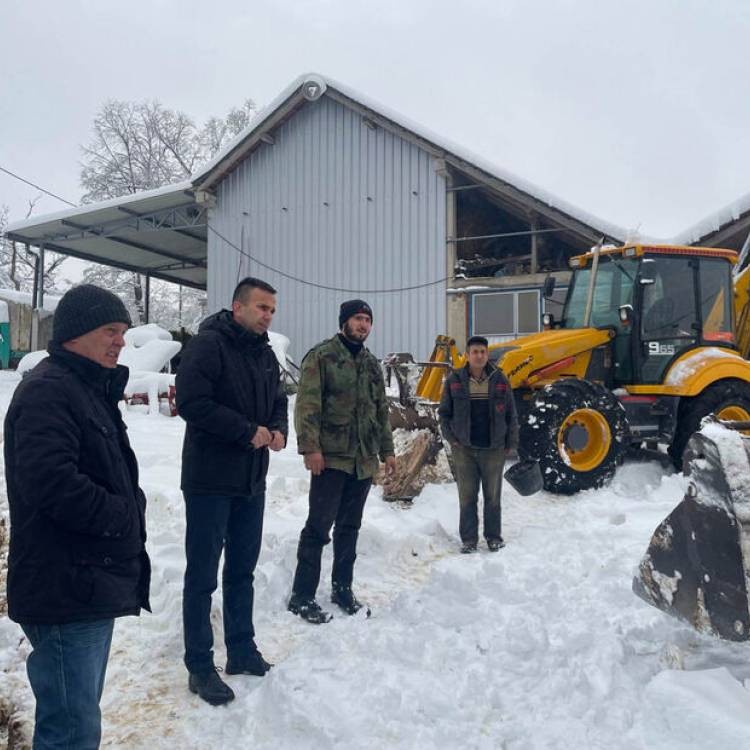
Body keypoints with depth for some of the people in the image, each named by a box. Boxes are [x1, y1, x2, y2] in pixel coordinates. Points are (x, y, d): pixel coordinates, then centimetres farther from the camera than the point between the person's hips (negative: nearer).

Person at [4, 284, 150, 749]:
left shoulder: (91, 390, 17)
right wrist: (125, 517, -15)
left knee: (79, 712, 22)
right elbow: (52, 484, -27)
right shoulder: (47, 391, -16)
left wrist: (131, 509, 4)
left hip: (94, 586, 10)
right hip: (66, 591, -10)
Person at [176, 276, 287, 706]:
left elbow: (278, 402, 19)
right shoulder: (209, 344, -13)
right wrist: (248, 431, -20)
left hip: (252, 482, 8)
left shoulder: (266, 354, 11)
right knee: (202, 576, 4)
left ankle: (242, 652, 31)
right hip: (210, 481, -8)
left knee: (242, 571, 17)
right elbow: (191, 401, -23)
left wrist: (279, 430, -3)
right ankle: (200, 666, 17)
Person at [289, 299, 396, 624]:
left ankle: (342, 588, 25)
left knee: (349, 527, 14)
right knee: (319, 526, -3)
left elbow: (381, 411, 21)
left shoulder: (372, 364, 17)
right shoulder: (321, 356, -5)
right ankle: (302, 595, 7)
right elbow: (307, 405, -12)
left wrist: (387, 450, 17)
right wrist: (310, 447, -19)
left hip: (364, 460, 7)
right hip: (331, 458, -7)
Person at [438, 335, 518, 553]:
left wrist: (512, 442, 3)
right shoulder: (454, 380, 1)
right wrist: (451, 438, -1)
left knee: (493, 496, 9)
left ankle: (494, 537, 21)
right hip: (464, 449, 0)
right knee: (467, 497, 5)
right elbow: (444, 413, 7)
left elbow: (511, 415, 7)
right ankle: (468, 539, 15)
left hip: (494, 448, 0)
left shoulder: (499, 380, 3)